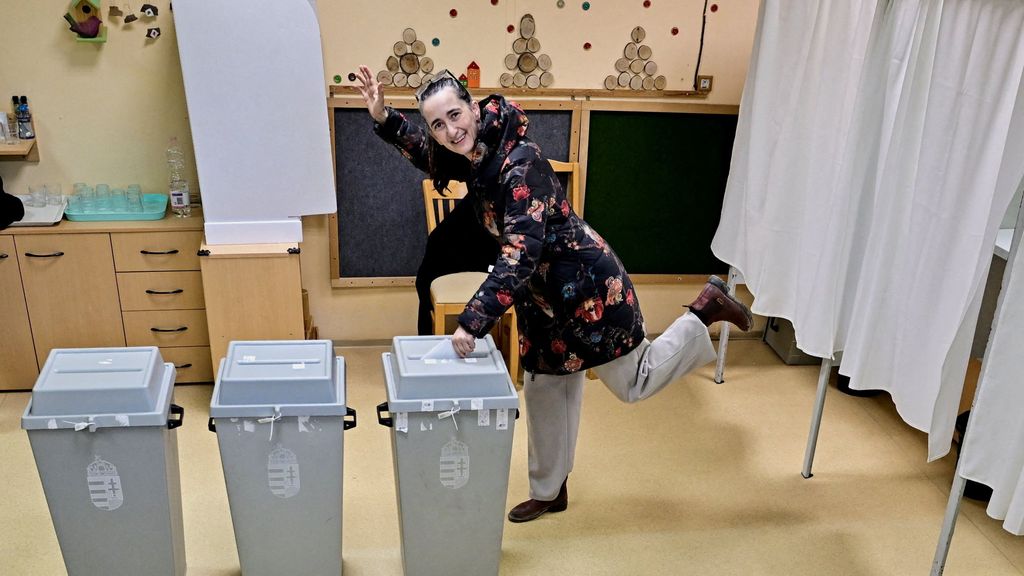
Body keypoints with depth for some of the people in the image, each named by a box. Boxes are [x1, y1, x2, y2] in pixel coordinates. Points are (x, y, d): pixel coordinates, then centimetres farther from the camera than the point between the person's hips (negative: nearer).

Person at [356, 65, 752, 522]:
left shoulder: (521, 163, -29)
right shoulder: (474, 156, -5)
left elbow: (521, 253, -35)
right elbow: (427, 153, 17)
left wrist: (472, 322, -38)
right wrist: (383, 118, 2)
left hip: (588, 286, -8)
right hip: (543, 295, 8)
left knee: (633, 384, 10)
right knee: (544, 391, 18)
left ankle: (705, 310, 26)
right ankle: (549, 492, 36)